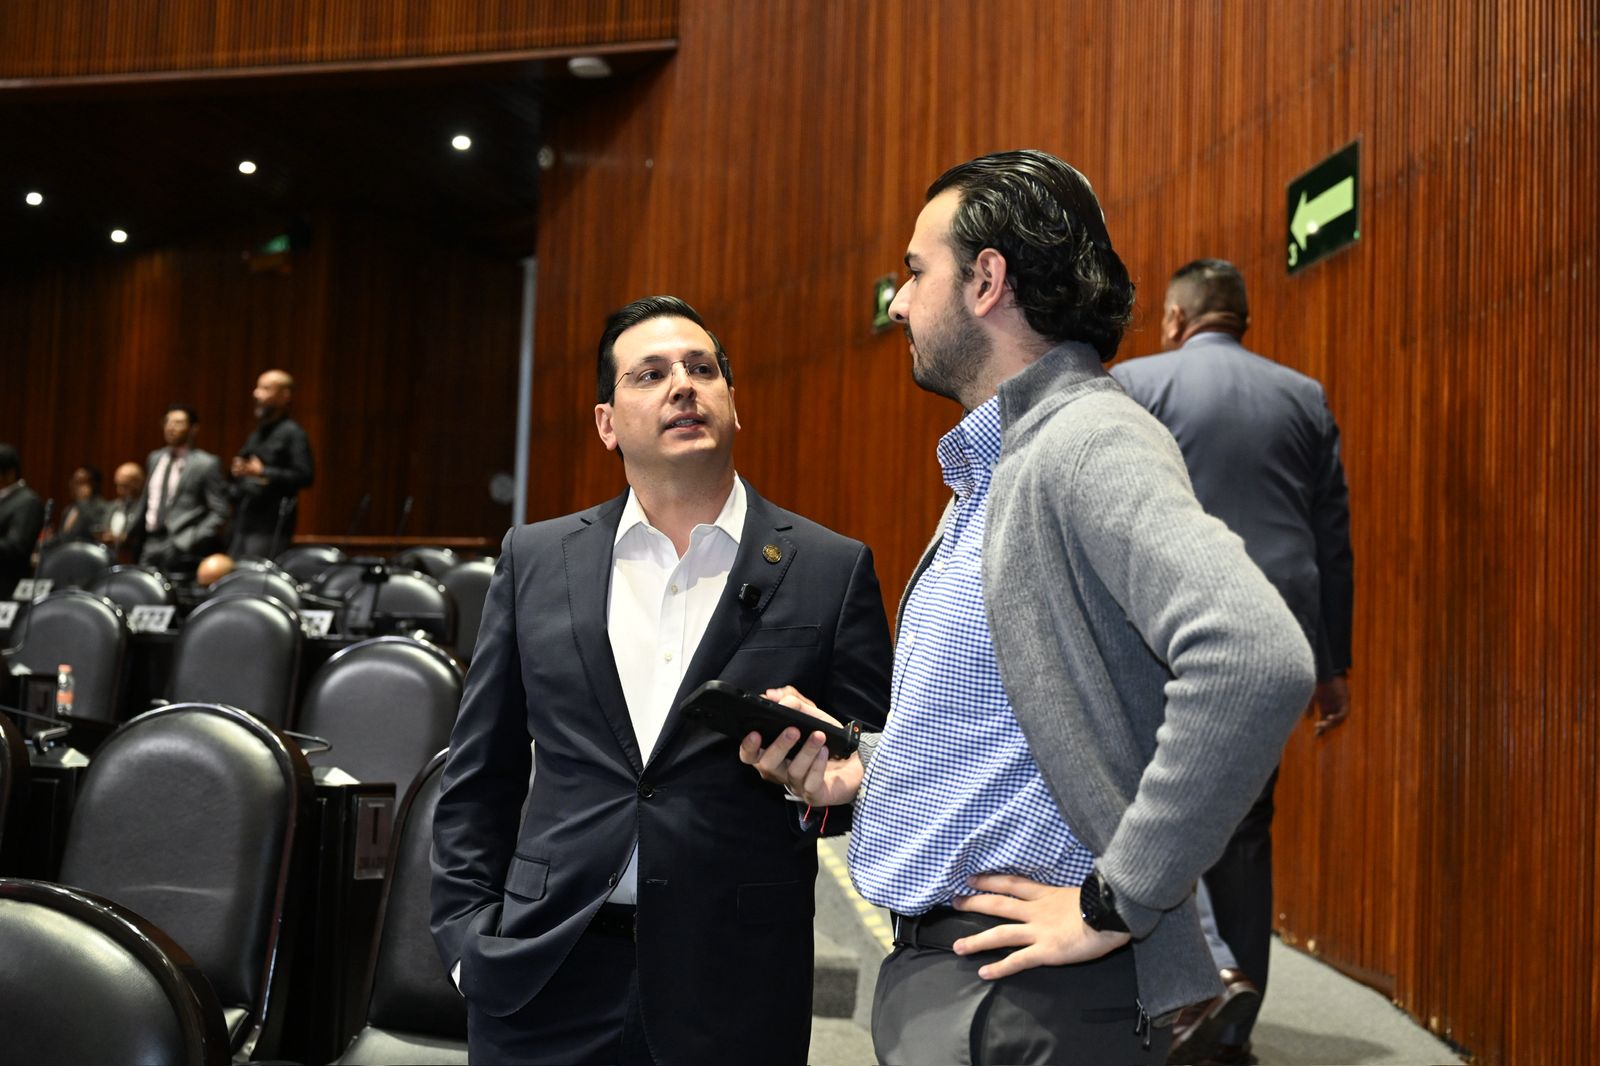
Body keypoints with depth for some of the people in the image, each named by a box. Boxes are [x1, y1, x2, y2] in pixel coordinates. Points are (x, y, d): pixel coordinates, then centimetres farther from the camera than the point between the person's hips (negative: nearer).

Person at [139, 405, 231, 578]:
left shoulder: (206, 464, -5)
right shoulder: (155, 458, 16)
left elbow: (220, 512, -7)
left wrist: (192, 541, -15)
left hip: (180, 550, -6)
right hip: (150, 547, 6)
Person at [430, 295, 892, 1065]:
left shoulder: (831, 570, -2)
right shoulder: (536, 560, 5)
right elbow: (479, 774, 10)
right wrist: (468, 931, 3)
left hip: (736, 990, -1)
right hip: (543, 975, 2)